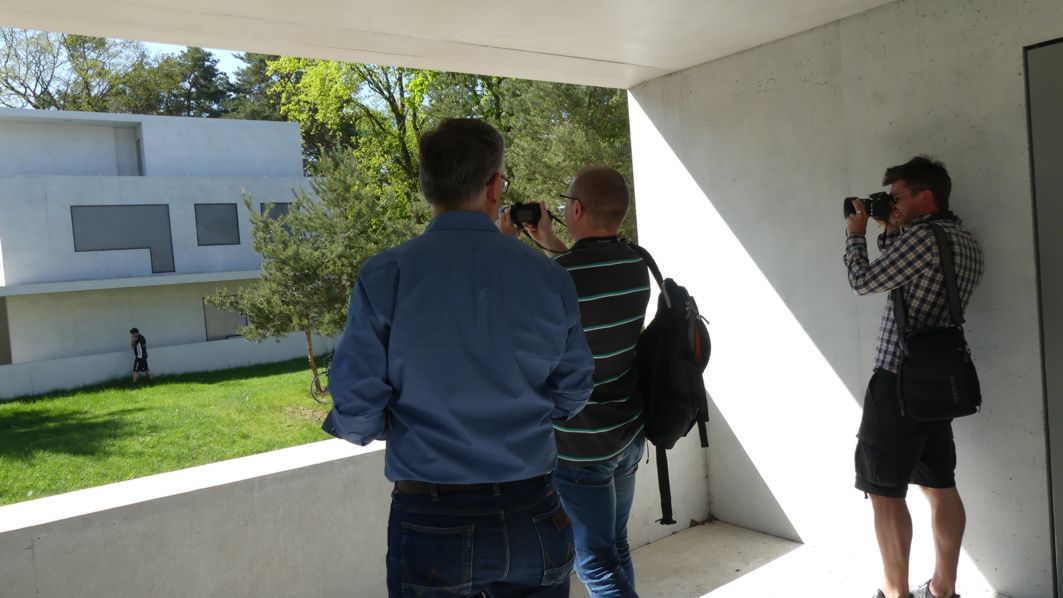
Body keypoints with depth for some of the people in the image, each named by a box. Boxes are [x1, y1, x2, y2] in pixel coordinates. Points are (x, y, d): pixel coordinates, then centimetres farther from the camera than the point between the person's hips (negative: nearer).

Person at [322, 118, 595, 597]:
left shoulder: (383, 277, -12)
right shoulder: (548, 276, -6)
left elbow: (356, 414, -11)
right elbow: (571, 397, 1)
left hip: (432, 521, -1)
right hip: (533, 516, 2)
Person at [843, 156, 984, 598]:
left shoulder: (924, 237, -17)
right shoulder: (966, 243, 13)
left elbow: (864, 281, -10)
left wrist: (856, 234, 4)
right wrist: (889, 231, 13)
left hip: (899, 383, -9)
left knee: (885, 491, 0)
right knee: (940, 487, 14)